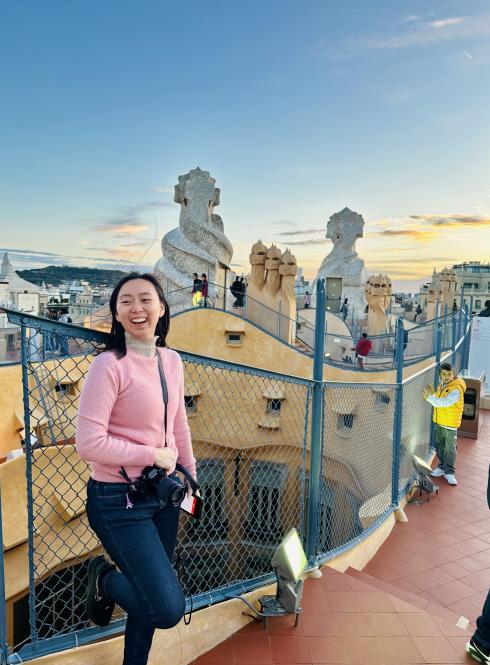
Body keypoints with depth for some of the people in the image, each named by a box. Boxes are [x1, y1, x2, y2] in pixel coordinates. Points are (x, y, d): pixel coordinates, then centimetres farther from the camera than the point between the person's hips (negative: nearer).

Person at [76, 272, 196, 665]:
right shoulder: (109, 365, -19)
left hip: (164, 493, 7)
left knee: (151, 595, 21)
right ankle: (104, 580, 20)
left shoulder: (171, 361, 1)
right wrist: (153, 455, -16)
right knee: (168, 609, -9)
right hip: (119, 501, -6)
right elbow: (89, 443, -22)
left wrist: (189, 475, 17)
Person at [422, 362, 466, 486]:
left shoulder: (456, 389, -21)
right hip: (439, 421, 7)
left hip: (450, 424, -7)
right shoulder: (442, 385, 4)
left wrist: (429, 397, -37)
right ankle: (442, 467, 32)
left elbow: (445, 402, -33)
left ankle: (449, 472, 14)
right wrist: (432, 393, -9)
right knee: (439, 445, 17)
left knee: (450, 448, 2)